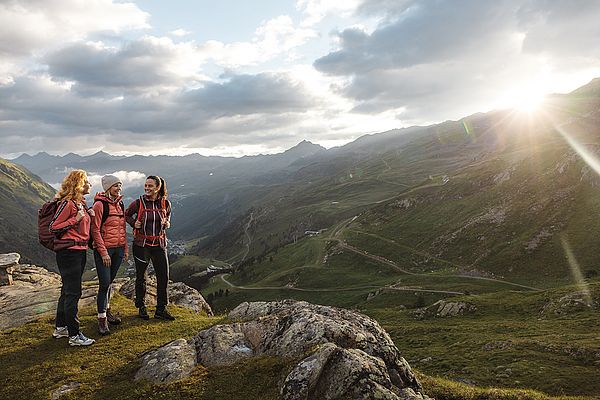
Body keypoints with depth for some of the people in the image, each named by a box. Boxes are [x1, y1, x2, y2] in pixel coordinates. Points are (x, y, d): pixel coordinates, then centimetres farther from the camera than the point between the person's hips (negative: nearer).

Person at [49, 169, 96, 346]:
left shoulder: (80, 202, 13)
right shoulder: (68, 202, -14)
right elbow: (54, 227, -15)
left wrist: (88, 215, 6)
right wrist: (76, 219, -18)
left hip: (80, 251, 10)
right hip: (69, 251, -10)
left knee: (68, 290, 18)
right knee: (73, 292, -4)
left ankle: (60, 328, 31)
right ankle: (74, 335, 3)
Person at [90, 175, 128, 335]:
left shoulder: (120, 204, 11)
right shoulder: (100, 204, -11)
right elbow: (95, 230, -13)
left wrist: (125, 248, 15)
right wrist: (103, 252, -15)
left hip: (118, 249, 7)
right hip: (104, 249, -6)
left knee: (109, 282, 17)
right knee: (104, 284, -6)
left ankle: (106, 310, 31)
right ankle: (102, 319, 3)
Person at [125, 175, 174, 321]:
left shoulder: (165, 203, -1)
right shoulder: (138, 203, -6)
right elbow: (127, 215, 11)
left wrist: (167, 223, -2)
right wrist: (134, 223, -7)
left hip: (159, 244, 2)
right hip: (141, 244, -2)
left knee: (164, 276, 1)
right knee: (141, 277, 8)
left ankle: (161, 309, 14)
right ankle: (141, 307, 26)